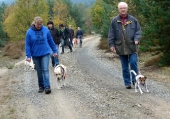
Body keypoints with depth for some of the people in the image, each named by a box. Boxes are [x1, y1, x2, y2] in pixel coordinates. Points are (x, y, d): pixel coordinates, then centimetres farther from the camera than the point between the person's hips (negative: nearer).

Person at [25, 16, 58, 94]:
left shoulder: (45, 30, -5)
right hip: (35, 55, 1)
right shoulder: (29, 32, -8)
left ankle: (47, 87, -14)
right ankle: (41, 86, 22)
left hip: (45, 53, -1)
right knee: (39, 72, 10)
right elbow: (27, 45, -5)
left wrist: (54, 50, 10)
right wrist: (28, 56, -9)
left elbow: (50, 41, 6)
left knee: (45, 70, -10)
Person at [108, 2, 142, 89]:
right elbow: (111, 34, 7)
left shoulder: (133, 20, 5)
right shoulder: (114, 21, 4)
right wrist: (111, 44, 0)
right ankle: (127, 83, 14)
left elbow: (138, 30, 8)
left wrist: (136, 39, -9)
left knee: (133, 63, -9)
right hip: (121, 48, 1)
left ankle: (135, 81, 6)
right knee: (124, 67, 6)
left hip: (132, 47, 0)